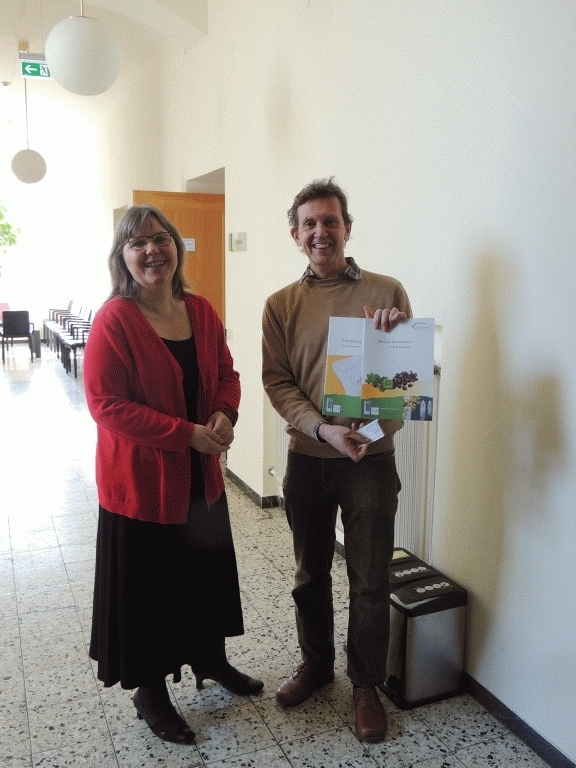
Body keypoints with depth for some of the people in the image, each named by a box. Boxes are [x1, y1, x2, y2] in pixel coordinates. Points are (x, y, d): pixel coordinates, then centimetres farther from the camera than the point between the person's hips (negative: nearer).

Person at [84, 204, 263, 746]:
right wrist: (187, 434, -23)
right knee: (146, 589, 10)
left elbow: (226, 374, 11)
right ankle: (149, 690, 33)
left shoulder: (200, 311, 2)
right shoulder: (114, 320, -17)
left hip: (201, 476, 6)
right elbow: (106, 405, -20)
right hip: (140, 480, -6)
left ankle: (211, 659, 47)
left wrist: (224, 415, -11)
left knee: (210, 572, 21)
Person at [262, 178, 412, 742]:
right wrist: (325, 428, -20)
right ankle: (315, 662, 41)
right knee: (310, 573, 18)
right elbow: (277, 382, -4)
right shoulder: (281, 305, 2)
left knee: (370, 580, 10)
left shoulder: (386, 293, -3)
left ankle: (366, 683, 32)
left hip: (372, 458, -2)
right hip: (307, 458, 2)